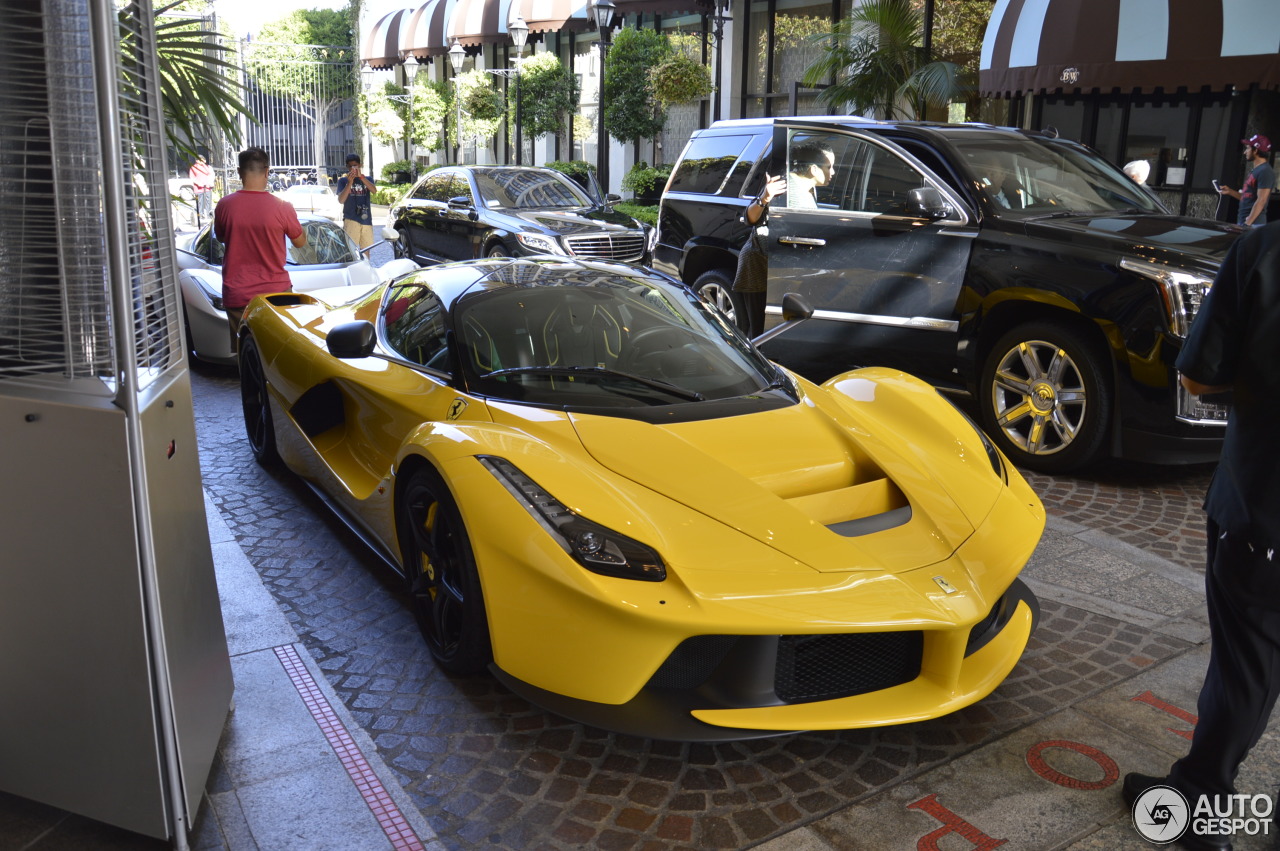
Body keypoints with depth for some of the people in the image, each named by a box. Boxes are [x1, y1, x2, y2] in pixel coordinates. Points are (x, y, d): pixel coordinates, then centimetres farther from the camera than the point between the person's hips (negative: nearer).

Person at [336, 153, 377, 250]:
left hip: (366, 220, 3)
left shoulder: (367, 179, 14)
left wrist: (361, 176, -18)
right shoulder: (343, 180, 8)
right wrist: (350, 182, -14)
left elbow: (374, 190, -7)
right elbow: (341, 200, -4)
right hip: (351, 220, -3)